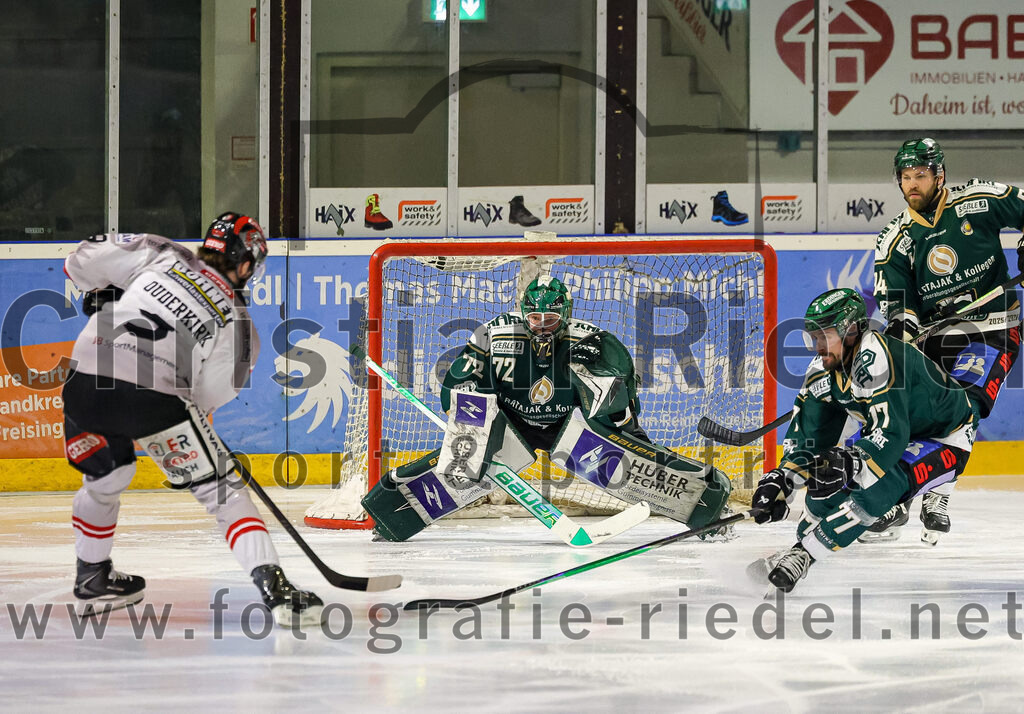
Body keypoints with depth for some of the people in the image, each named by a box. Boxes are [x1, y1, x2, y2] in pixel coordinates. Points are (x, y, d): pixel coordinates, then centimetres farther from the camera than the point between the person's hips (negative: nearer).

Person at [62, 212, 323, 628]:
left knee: (104, 479, 31)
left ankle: (92, 579, 45)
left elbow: (83, 261, 12)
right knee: (222, 490, 5)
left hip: (84, 381, 4)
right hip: (153, 397, -4)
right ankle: (273, 587, -7)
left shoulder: (161, 255, 13)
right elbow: (208, 397, 9)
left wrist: (101, 295, 31)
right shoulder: (237, 325, 9)